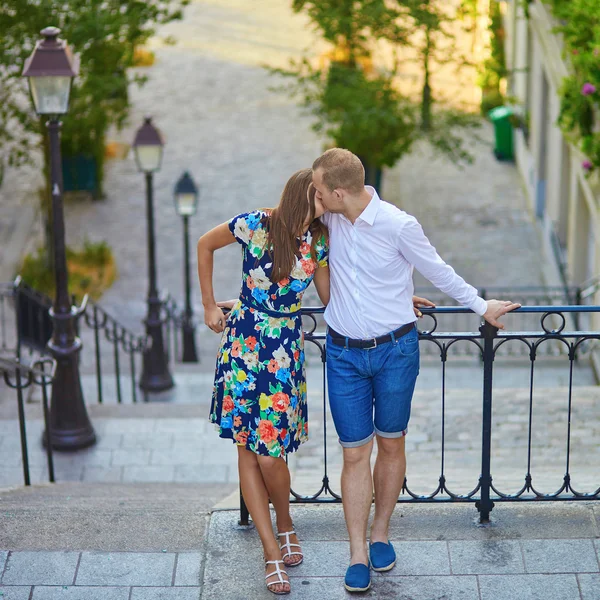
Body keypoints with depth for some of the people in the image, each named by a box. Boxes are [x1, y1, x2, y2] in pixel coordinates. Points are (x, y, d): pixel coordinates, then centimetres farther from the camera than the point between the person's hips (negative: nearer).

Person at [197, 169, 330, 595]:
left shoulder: (318, 243, 0)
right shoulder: (255, 225, -9)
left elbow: (331, 298, 9)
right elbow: (205, 245, 7)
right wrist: (209, 305, 9)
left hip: (286, 351, 1)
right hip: (244, 343, -1)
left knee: (270, 454, -5)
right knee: (247, 449, 0)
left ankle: (285, 525, 26)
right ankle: (272, 553, 9)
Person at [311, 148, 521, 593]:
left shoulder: (399, 225, -17)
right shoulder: (330, 217, -6)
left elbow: (438, 271, -3)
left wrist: (482, 306, 5)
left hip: (395, 351, -3)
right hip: (344, 354, 3)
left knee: (391, 444, 12)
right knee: (355, 453, 3)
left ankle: (381, 534, 31)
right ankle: (358, 555, 10)